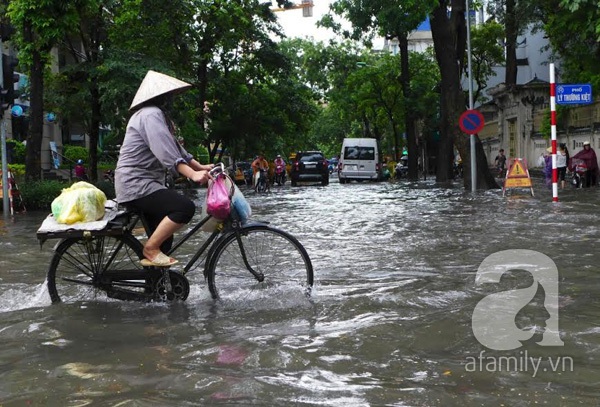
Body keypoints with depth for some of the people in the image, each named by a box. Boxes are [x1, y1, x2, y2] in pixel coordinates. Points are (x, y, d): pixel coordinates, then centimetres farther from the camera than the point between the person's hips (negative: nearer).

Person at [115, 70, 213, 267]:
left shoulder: (155, 114, 21)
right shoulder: (151, 114, -14)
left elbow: (174, 147, 18)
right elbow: (166, 153, -27)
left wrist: (200, 167, 9)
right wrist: (193, 174, -35)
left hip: (143, 184, 11)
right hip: (136, 185, -11)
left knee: (163, 238, 12)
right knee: (185, 207, -26)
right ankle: (150, 249, -13)